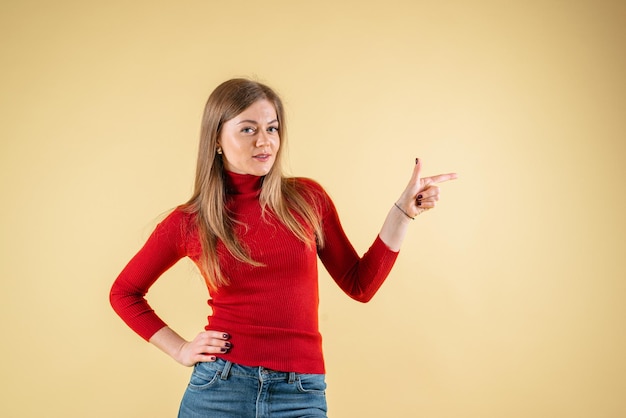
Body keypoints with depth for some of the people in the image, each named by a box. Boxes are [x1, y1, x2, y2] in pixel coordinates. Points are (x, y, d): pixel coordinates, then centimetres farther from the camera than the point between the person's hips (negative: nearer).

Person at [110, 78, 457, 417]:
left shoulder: (307, 198, 1)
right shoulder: (189, 222, -2)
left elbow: (360, 285, 6)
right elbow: (124, 292, 11)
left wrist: (403, 211, -1)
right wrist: (180, 349, 2)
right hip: (219, 388, -1)